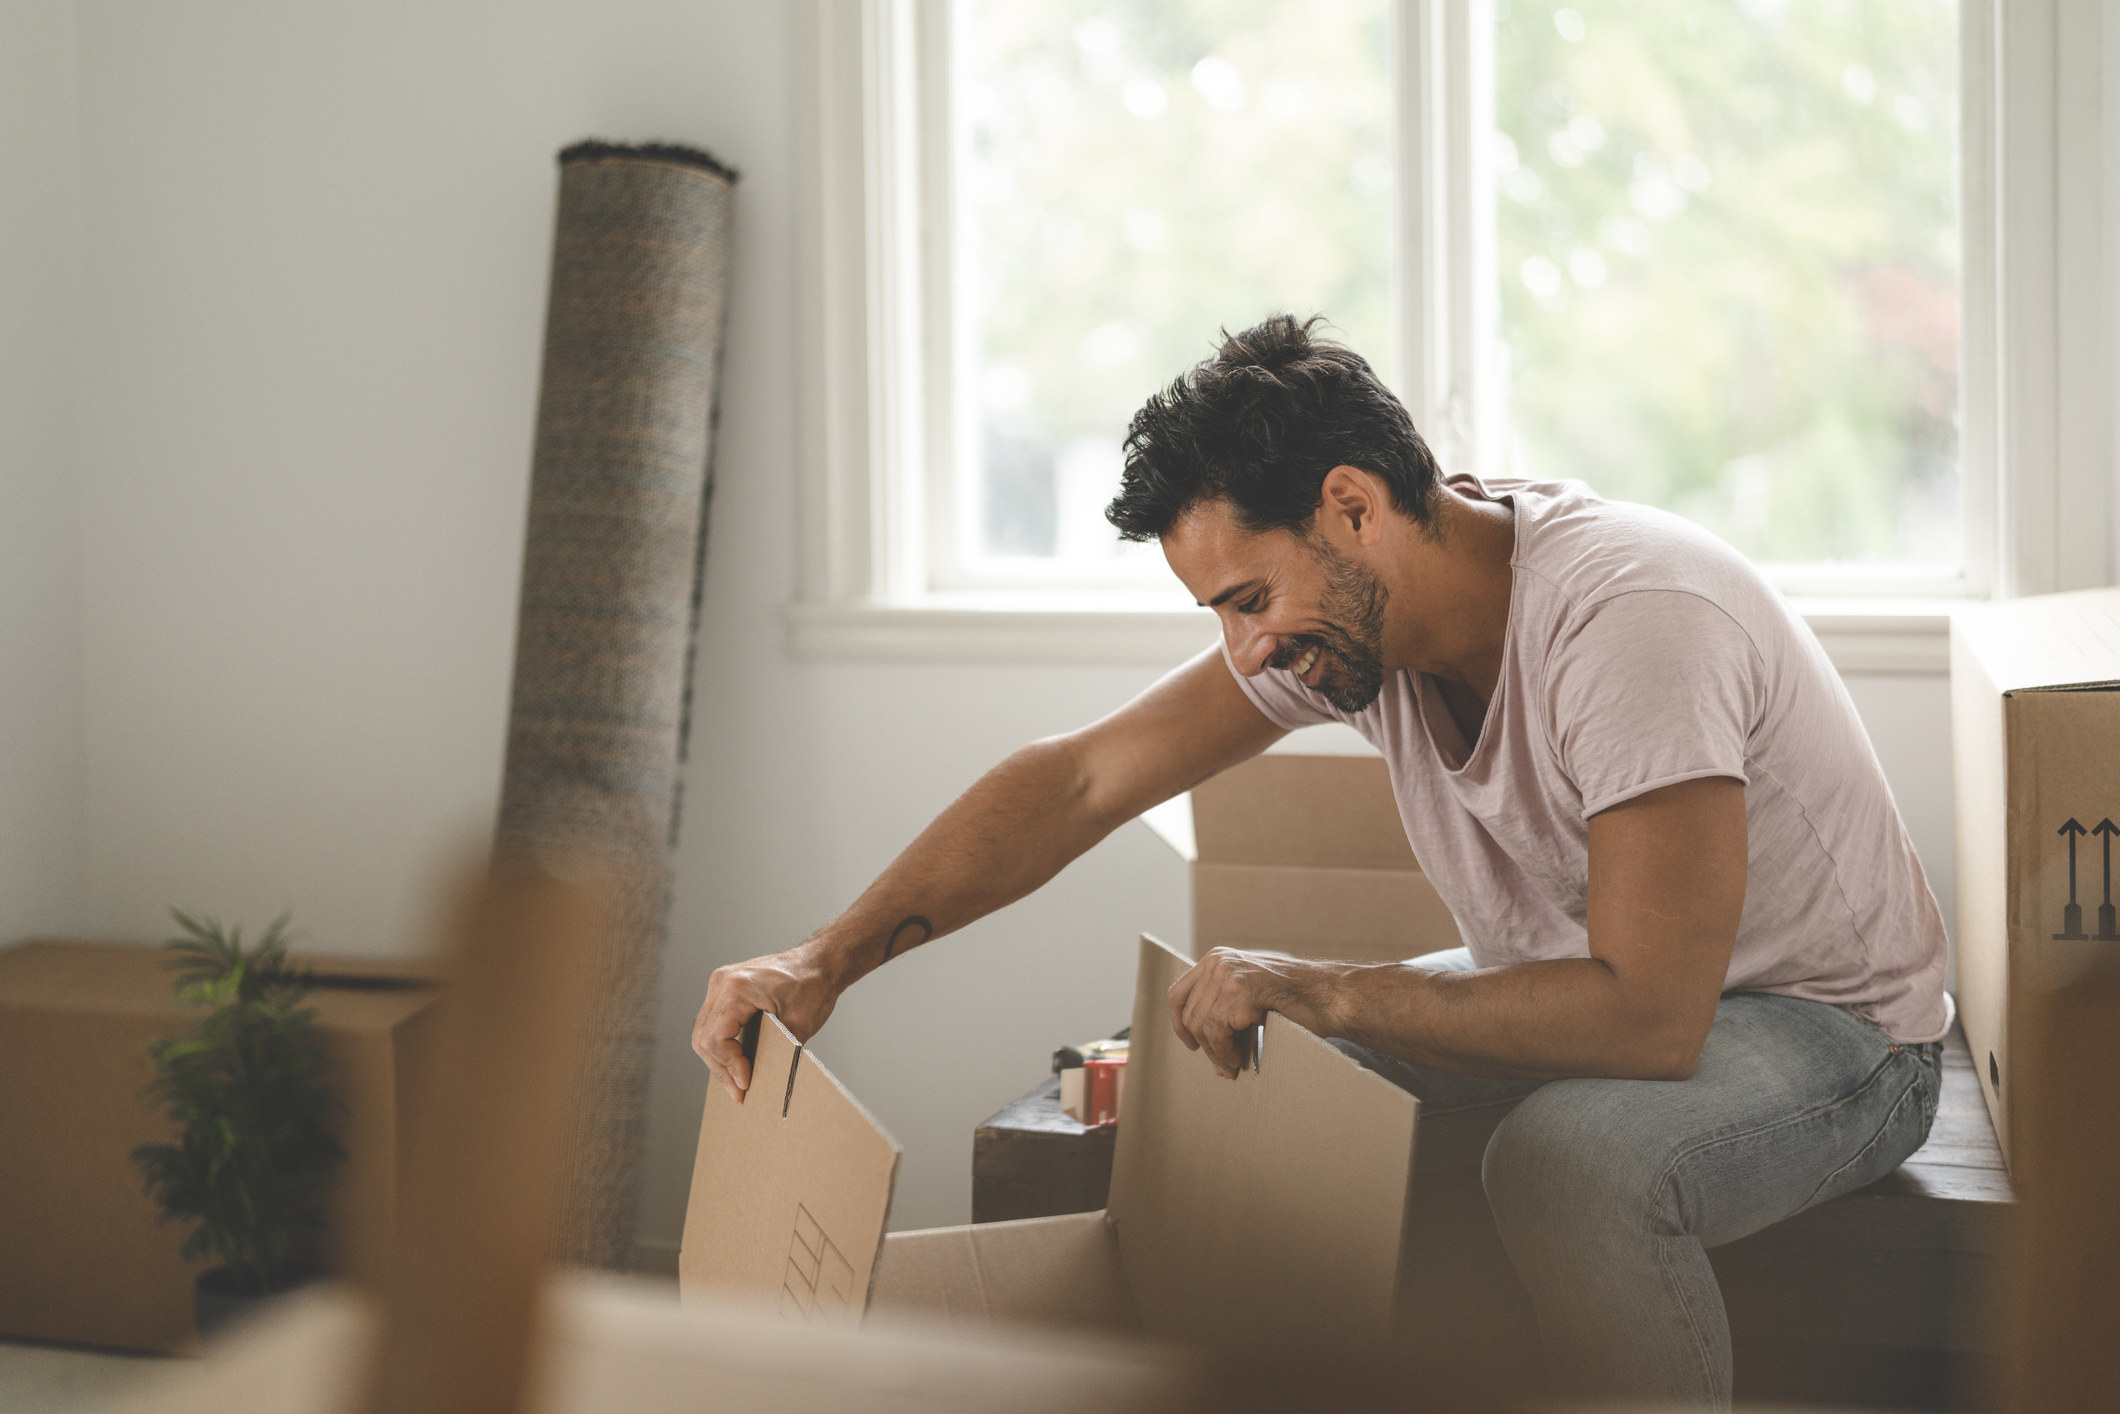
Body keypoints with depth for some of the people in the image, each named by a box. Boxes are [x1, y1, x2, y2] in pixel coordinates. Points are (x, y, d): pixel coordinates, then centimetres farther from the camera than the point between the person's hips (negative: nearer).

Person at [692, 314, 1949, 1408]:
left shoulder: (1630, 616, -32)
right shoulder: (1339, 604, -9)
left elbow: (1648, 1017, -36)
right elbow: (1080, 780, -7)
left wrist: (1315, 991, -29)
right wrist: (826, 962, -17)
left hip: (1827, 1023, -7)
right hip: (1595, 979, 7)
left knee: (1569, 1158, -37)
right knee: (1216, 1066, -5)